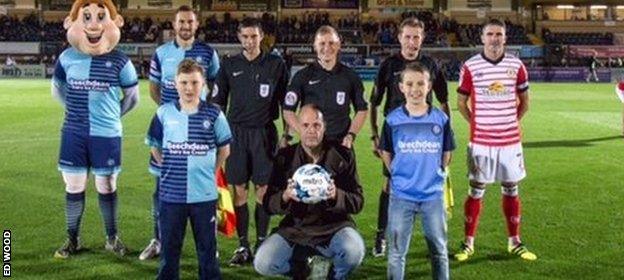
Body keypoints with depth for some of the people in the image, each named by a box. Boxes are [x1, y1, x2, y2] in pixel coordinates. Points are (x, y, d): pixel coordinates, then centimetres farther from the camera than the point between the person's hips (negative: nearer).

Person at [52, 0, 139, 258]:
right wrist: (78, 110, 13)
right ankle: (73, 239, 21)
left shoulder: (120, 62, -5)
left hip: (107, 135, -2)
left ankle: (112, 238, 22)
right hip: (74, 134, 2)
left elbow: (132, 97, 7)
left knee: (107, 187, 8)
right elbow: (57, 89, 17)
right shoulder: (67, 58, 0)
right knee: (74, 187, 7)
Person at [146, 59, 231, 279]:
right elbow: (154, 146, 12)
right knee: (169, 245, 13)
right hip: (171, 193, 1)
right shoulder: (164, 113, 0)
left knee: (207, 246, 12)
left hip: (204, 194, -1)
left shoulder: (213, 114, -3)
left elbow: (224, 149, 8)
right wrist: (169, 168, 6)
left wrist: (209, 171, 6)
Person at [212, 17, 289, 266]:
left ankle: (261, 243, 13)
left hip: (264, 133, -1)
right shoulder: (229, 65, 6)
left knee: (263, 189, 1)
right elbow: (217, 103, 11)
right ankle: (243, 245, 11)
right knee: (239, 189, 2)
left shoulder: (276, 64, 3)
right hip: (236, 132, 1)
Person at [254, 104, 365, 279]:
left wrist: (336, 195, -24)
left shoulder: (342, 156, -2)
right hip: (295, 227, 1)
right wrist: (285, 196, -24)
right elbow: (268, 204, -1)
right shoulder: (285, 157, 0)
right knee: (263, 264, -20)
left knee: (353, 252, -32)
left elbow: (358, 202, -3)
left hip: (334, 226, -1)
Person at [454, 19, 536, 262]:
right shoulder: (470, 67, -3)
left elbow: (524, 102, 13)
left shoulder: (516, 66, 3)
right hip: (480, 141, -2)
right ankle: (468, 242, 13)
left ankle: (514, 242, 22)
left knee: (511, 190, 11)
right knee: (476, 191, 4)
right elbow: (461, 103, 6)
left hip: (510, 140, 2)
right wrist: (477, 124, 3)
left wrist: (511, 122, 8)